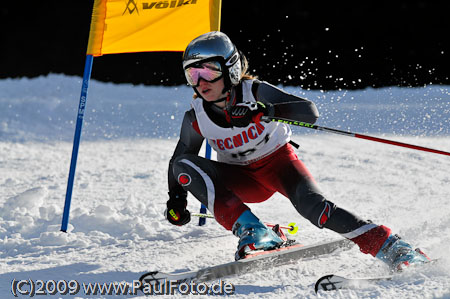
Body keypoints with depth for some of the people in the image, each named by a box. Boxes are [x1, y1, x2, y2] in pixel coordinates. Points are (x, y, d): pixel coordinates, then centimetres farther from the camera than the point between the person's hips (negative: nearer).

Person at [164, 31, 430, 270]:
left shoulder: (256, 92, -22)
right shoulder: (196, 118, -13)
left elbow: (310, 112, -31)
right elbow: (179, 157, 4)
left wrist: (268, 111, -47)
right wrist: (176, 198, -9)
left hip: (278, 161, -3)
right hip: (243, 181, 3)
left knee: (313, 205, -33)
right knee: (184, 166, -22)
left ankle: (392, 248, -30)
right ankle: (252, 232, -31)